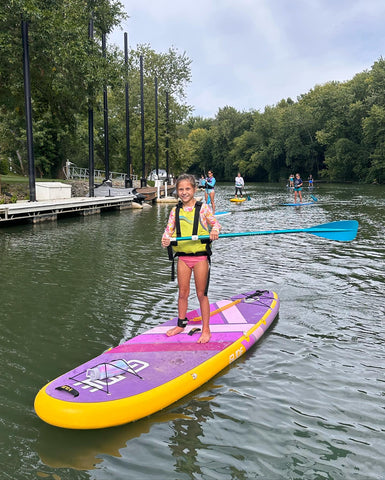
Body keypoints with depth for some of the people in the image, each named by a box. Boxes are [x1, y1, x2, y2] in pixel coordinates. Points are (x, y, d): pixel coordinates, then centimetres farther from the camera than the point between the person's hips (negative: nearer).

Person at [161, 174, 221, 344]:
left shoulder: (203, 208, -4)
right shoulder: (175, 211, 5)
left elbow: (215, 223, 1)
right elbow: (168, 230, 2)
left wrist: (214, 231, -21)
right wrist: (166, 240, -20)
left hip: (200, 256, -3)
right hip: (182, 257, 3)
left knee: (201, 294, 5)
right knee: (182, 293, 13)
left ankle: (206, 330, 17)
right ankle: (181, 324, 31)